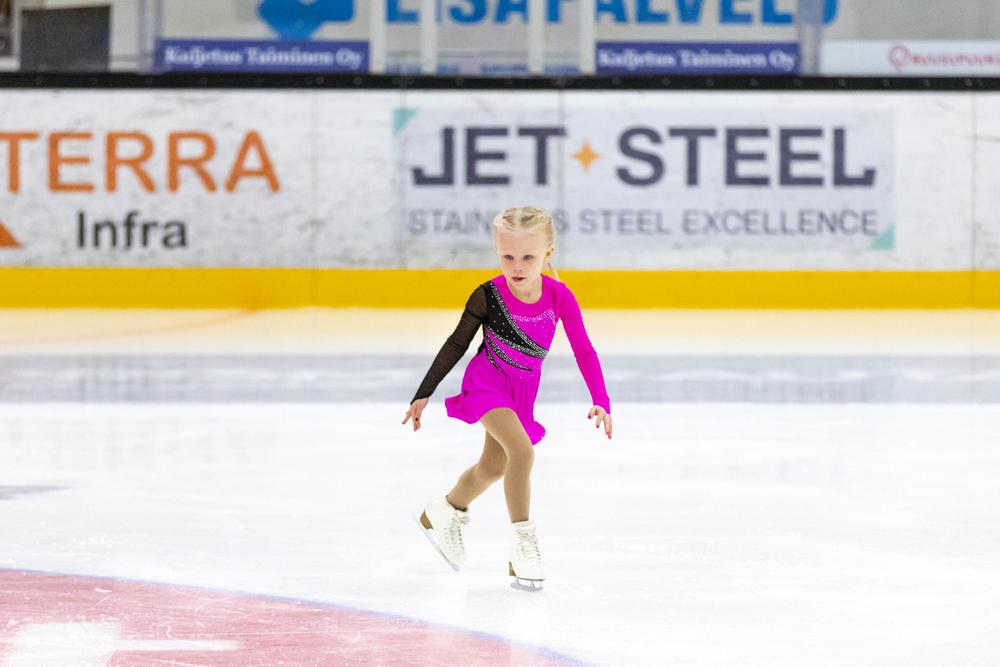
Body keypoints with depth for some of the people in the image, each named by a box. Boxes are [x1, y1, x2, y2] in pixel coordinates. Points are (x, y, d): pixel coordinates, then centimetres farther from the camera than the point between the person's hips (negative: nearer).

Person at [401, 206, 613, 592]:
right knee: (522, 450, -26)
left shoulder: (559, 297, -17)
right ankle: (523, 544, -20)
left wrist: (600, 402, -19)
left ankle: (443, 515, 47)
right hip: (487, 383, -5)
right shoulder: (489, 295, -21)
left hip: (522, 392, 5)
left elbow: (583, 350, -11)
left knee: (493, 466, 20)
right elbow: (456, 345, -10)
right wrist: (424, 394, -8)